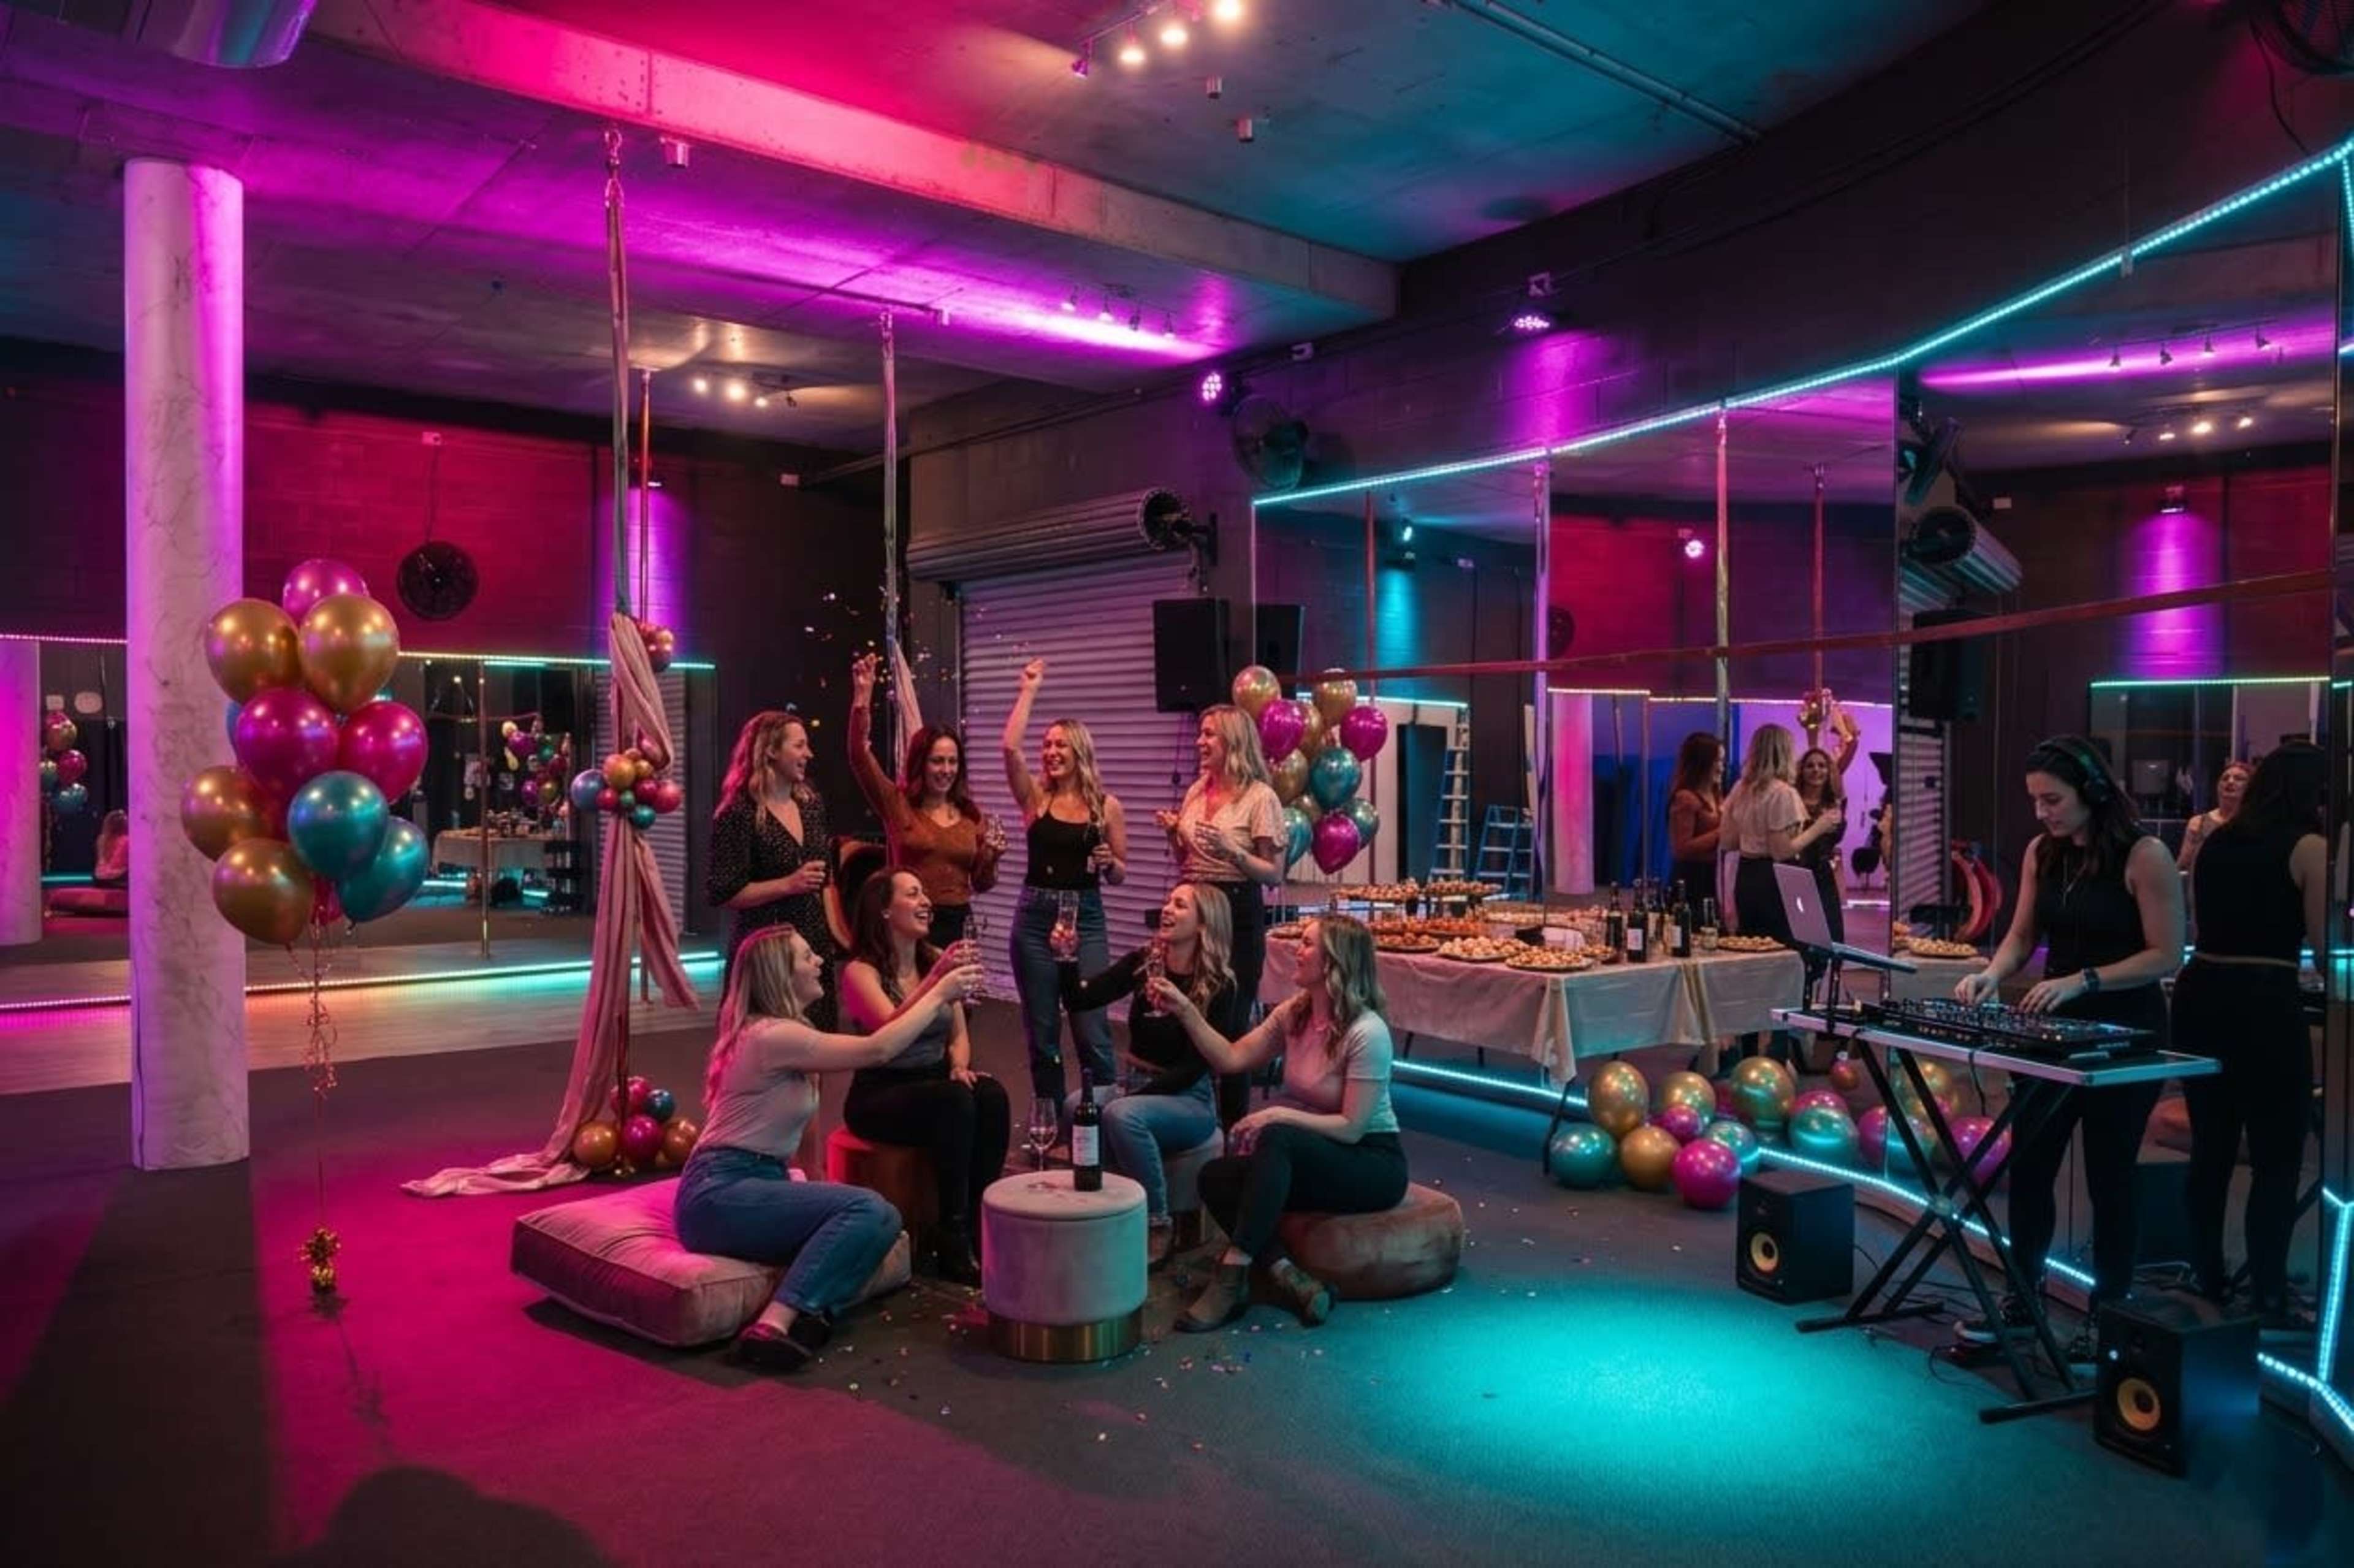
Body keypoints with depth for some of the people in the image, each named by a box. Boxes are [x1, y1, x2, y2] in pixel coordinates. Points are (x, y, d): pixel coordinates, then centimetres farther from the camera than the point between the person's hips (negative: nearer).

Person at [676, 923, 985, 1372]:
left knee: (882, 1220, -9)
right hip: (717, 1195, -9)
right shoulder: (773, 1036, -18)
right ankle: (773, 1325, -28)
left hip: (758, 1183, 9)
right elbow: (877, 1050, -17)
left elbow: (875, 1040, 13)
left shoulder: (783, 1031, 13)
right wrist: (939, 995, -8)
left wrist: (933, 988, 7)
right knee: (865, 1210, -24)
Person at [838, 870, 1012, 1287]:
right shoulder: (861, 971, -11)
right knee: (954, 1101, -34)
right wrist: (938, 978, -37)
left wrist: (960, 1067, -9)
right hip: (880, 1095, -5)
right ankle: (954, 1242, -26)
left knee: (992, 1096, -27)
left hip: (935, 1084, 5)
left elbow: (959, 1034, 12)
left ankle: (978, 1226, -19)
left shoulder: (935, 959, 9)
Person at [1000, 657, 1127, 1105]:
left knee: (1091, 1030, -4)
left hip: (1085, 917, -1)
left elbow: (1121, 874, 8)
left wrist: (1109, 862, -15)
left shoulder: (1107, 805, 2)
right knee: (1041, 1031, 8)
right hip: (1035, 916, 1)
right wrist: (1028, 690, -7)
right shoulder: (1035, 797, 3)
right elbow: (1010, 747, -14)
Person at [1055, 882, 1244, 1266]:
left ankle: (1158, 1225, -16)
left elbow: (1195, 1066, -14)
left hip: (1190, 1100, -4)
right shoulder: (1144, 962, 3)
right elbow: (1079, 1000, 2)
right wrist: (1067, 958, -15)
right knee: (1076, 1106, -27)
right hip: (1137, 1085, 4)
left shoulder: (1221, 985, -10)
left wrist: (1135, 1094, -21)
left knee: (1121, 1115, -34)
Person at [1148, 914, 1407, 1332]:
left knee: (1275, 1139, -35)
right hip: (1311, 1156, 7)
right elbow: (1231, 1058, 3)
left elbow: (1351, 1127, -21)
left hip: (1373, 1163, -7)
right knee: (1215, 1176, -17)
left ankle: (1232, 1277, -34)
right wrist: (1185, 1010, -4)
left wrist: (1280, 1115, -26)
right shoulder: (1293, 1014, 2)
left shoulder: (1367, 1032, -19)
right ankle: (1285, 1275, -27)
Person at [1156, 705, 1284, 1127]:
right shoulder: (1196, 791, 10)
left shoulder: (1260, 797, -9)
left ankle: (1233, 1120, 14)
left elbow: (1275, 875, -10)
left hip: (1238, 913, -6)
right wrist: (1173, 834, 1)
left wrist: (1231, 851, -23)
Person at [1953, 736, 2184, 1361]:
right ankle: (2022, 1299, 25)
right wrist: (1992, 974, -11)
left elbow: (2167, 955, -16)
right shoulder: (2041, 853, 3)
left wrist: (2083, 981, -25)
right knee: (2029, 1167, 10)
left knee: (2109, 1179, 5)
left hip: (2123, 1035, -6)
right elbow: (2023, 935, 8)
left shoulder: (2144, 856, -15)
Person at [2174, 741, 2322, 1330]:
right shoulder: (2309, 847, -5)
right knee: (2276, 1158, 3)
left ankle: (2206, 1283, 23)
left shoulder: (2216, 842, 13)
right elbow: (2324, 942, -5)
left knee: (2210, 1148, 15)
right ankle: (2269, 1299, 6)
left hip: (2201, 994, 6)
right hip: (2265, 1002, -6)